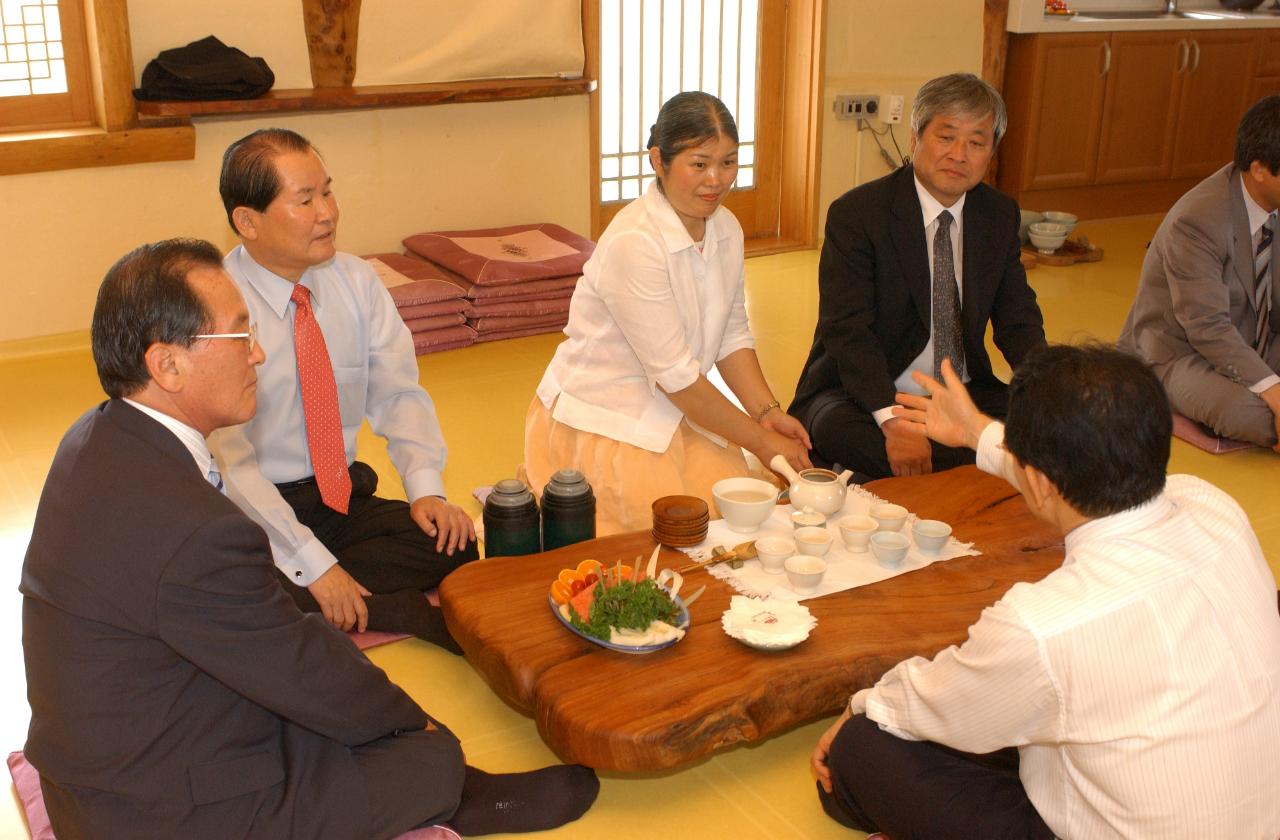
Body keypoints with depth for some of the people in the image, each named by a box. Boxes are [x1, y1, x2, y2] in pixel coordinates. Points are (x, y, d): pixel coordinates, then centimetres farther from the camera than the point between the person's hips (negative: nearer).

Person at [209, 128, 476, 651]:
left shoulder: (356, 282, 1)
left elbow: (397, 394, 3)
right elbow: (227, 461, -21)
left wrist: (426, 489, -15)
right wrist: (313, 563, -26)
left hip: (346, 499, 3)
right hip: (258, 511, -3)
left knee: (455, 544, -22)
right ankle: (399, 611, -15)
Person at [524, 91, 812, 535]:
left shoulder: (726, 229, 1)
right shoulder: (633, 243, -24)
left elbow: (733, 337, 9)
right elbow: (674, 373, -22)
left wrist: (767, 412, -6)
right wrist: (759, 440, -16)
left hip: (674, 412, 8)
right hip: (603, 425, -8)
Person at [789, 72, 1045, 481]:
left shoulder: (1000, 214, 6)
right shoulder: (855, 213, -11)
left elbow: (1017, 317, 7)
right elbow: (847, 330, -20)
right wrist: (892, 420, -35)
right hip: (863, 396, -3)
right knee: (836, 429, -37)